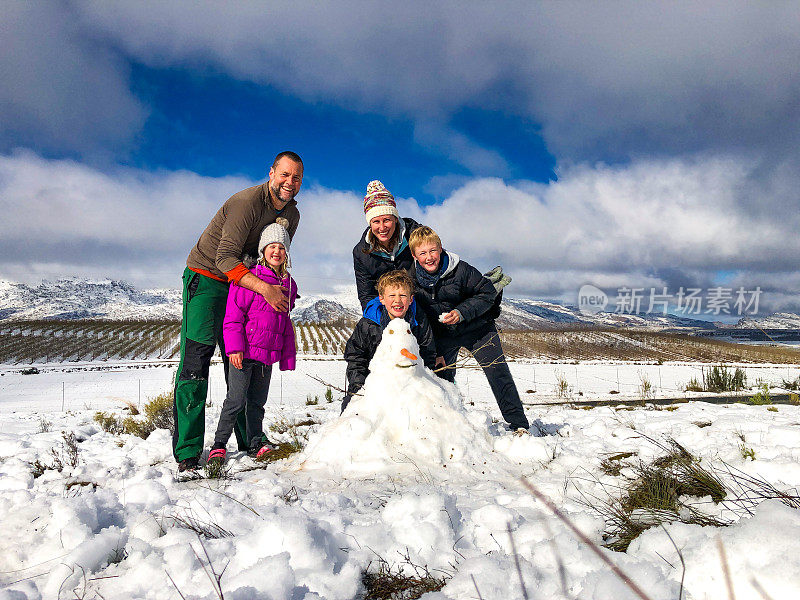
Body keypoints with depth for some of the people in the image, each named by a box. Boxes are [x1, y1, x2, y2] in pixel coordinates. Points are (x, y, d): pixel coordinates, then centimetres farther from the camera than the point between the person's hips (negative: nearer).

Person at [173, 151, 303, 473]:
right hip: (207, 275, -7)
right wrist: (265, 288, -34)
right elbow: (226, 258, -27)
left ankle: (250, 440, 13)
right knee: (197, 355, -15)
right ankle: (187, 450, -11)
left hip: (242, 283, 7)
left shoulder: (291, 215, 3)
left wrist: (283, 292, -3)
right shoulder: (247, 201, -22)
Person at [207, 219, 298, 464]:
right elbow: (233, 316, -8)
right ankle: (218, 445, 8)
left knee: (257, 401, 12)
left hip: (269, 354, 5)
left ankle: (256, 443, 22)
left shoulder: (289, 285, 13)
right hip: (244, 351, -5)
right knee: (236, 399, -4)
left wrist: (288, 356, 18)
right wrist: (234, 347, -15)